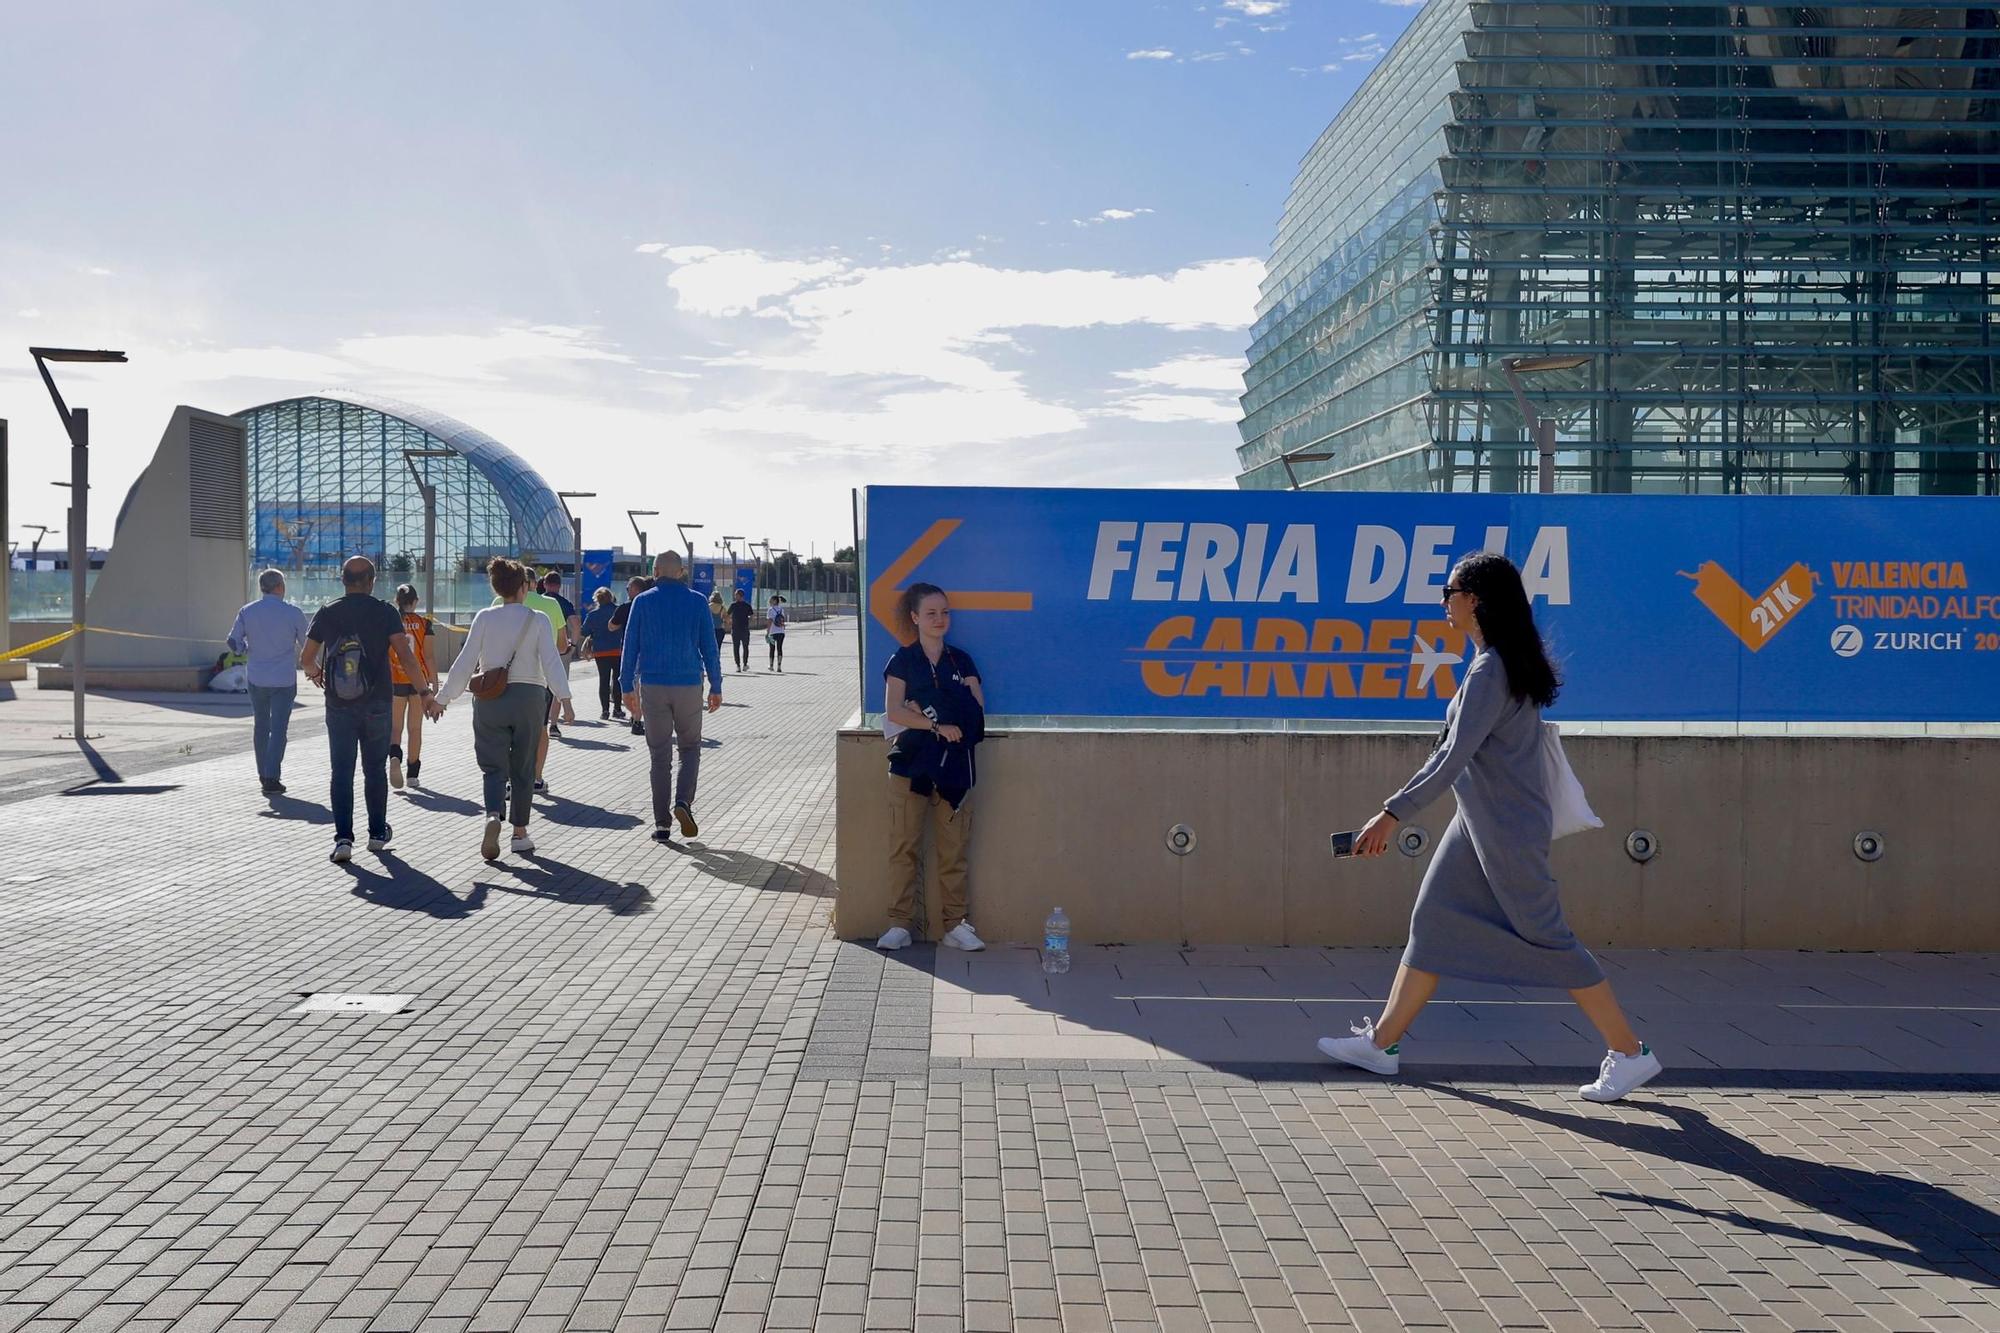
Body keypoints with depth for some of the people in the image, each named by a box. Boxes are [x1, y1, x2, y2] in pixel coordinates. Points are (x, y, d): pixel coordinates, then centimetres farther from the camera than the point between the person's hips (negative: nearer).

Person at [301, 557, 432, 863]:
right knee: (375, 770, 13)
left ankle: (343, 838, -7)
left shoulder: (327, 613, 0)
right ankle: (377, 833, 21)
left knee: (342, 772, 3)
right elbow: (405, 655, -14)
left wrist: (314, 672, 26)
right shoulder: (384, 612, -5)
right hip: (377, 705, 0)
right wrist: (424, 691, -6)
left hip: (339, 706, 1)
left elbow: (306, 658, 3)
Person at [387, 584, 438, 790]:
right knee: (415, 728, 10)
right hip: (418, 680, 0)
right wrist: (435, 683, 2)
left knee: (395, 727, 6)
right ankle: (413, 774, 16)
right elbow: (429, 657, -4)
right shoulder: (424, 623, -3)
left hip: (394, 680, 0)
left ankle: (395, 756, -24)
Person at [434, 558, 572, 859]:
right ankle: (520, 833, 16)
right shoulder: (538, 619, -3)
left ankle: (493, 816, -23)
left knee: (493, 766, 4)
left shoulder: (485, 618, 0)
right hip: (529, 697, 0)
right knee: (523, 767, 11)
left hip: (490, 698, 1)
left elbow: (465, 661, -1)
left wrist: (442, 698, 5)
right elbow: (551, 661, -10)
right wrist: (565, 698, -12)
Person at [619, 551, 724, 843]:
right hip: (688, 686, 0)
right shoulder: (697, 601, 1)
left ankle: (662, 824, 6)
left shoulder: (642, 602, 1)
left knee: (660, 755, 7)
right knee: (690, 747, 14)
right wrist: (716, 687, 7)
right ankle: (683, 801, -10)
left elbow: (630, 646, 1)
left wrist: (627, 687, 7)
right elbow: (709, 647, 1)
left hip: (653, 686, 0)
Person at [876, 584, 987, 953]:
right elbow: (894, 712, -6)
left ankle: (955, 925, 9)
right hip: (911, 763, -2)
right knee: (905, 846, -1)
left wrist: (924, 712, -8)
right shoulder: (903, 660, 4)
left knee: (954, 849, 3)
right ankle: (900, 924, 6)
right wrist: (937, 726, -16)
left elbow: (977, 711, 2)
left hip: (953, 766, 2)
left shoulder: (961, 661, 12)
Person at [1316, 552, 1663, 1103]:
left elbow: (1454, 755, -26)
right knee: (1431, 923, 10)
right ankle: (1381, 1042, 17)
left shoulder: (1490, 670, -20)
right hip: (1480, 822, 10)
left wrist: (1392, 814, -28)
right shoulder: (1504, 661, 10)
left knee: (1545, 937, -2)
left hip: (1507, 827, -10)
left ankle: (1629, 1053, 9)